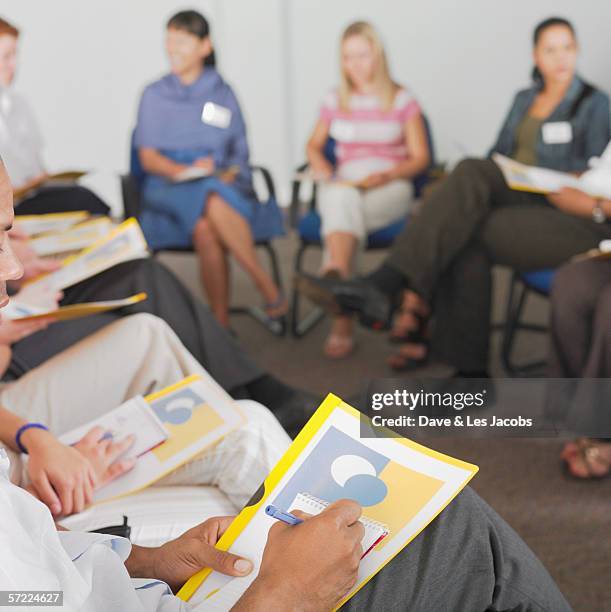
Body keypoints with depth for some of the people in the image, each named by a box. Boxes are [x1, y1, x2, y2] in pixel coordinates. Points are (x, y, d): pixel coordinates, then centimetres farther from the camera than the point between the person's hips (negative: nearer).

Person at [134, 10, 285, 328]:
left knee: (205, 228, -39)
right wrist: (184, 170, -14)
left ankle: (221, 325, -32)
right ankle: (269, 289, -32)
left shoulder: (223, 93, 16)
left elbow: (239, 152, 14)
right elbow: (148, 157, 5)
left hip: (225, 185, 0)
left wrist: (230, 172, -9)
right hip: (170, 189, 0)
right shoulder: (154, 95, 13)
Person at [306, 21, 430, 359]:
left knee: (340, 206, -37)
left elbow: (420, 158, 5)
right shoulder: (335, 100, 16)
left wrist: (386, 175, -13)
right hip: (344, 184, 1)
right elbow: (314, 146, 24)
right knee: (341, 199, -39)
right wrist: (323, 171, 1)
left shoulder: (402, 100, 8)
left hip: (389, 188, -1)